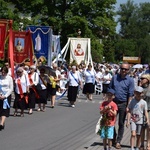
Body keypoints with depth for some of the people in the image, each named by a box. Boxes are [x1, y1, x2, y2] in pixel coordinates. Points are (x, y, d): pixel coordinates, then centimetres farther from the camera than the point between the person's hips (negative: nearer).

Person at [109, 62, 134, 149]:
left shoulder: (130, 80, -5)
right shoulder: (115, 77, 2)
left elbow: (130, 95, -6)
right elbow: (110, 89, 9)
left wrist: (128, 106, -11)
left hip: (123, 104, -2)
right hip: (113, 102, 2)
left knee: (121, 123, 7)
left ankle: (118, 141, 16)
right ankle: (113, 138, 22)